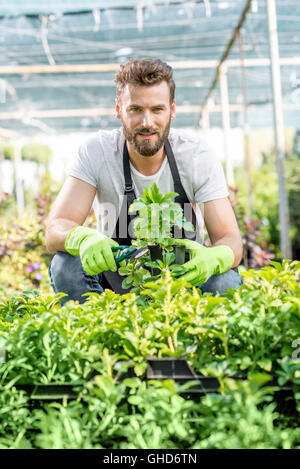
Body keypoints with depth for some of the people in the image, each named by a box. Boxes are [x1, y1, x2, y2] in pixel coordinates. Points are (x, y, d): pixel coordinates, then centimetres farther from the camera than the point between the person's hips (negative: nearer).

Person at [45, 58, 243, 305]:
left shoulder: (199, 156, -15)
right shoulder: (96, 152, -16)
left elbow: (230, 238, -18)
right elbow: (55, 229, -22)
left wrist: (213, 257, -44)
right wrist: (83, 238, -47)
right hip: (115, 280, 0)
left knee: (227, 281, -30)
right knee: (66, 266, -29)